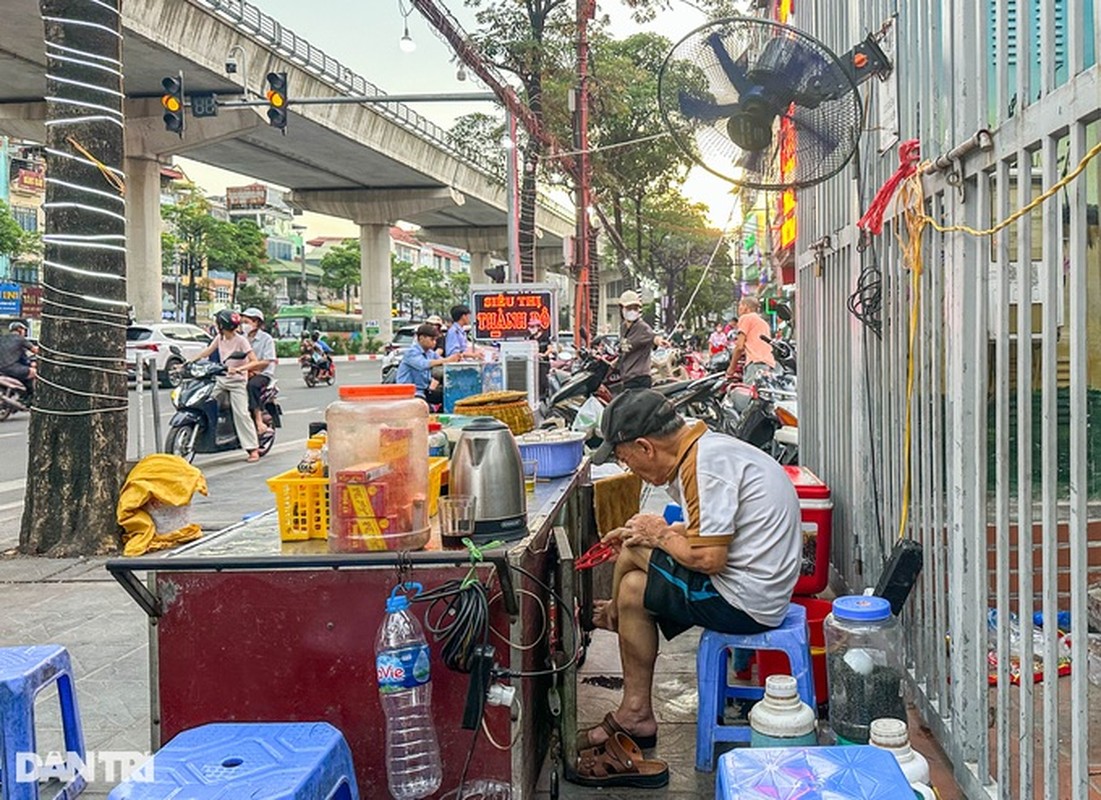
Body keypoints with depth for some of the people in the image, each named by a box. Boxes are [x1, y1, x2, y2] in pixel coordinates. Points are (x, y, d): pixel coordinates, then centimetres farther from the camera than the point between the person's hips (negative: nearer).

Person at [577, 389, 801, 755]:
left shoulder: (705, 464, -21)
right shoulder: (709, 447, 10)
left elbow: (709, 558, -25)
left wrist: (661, 535, -8)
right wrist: (646, 533, 10)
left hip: (746, 602, -10)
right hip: (760, 589, 10)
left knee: (633, 590, -4)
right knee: (632, 550, 11)